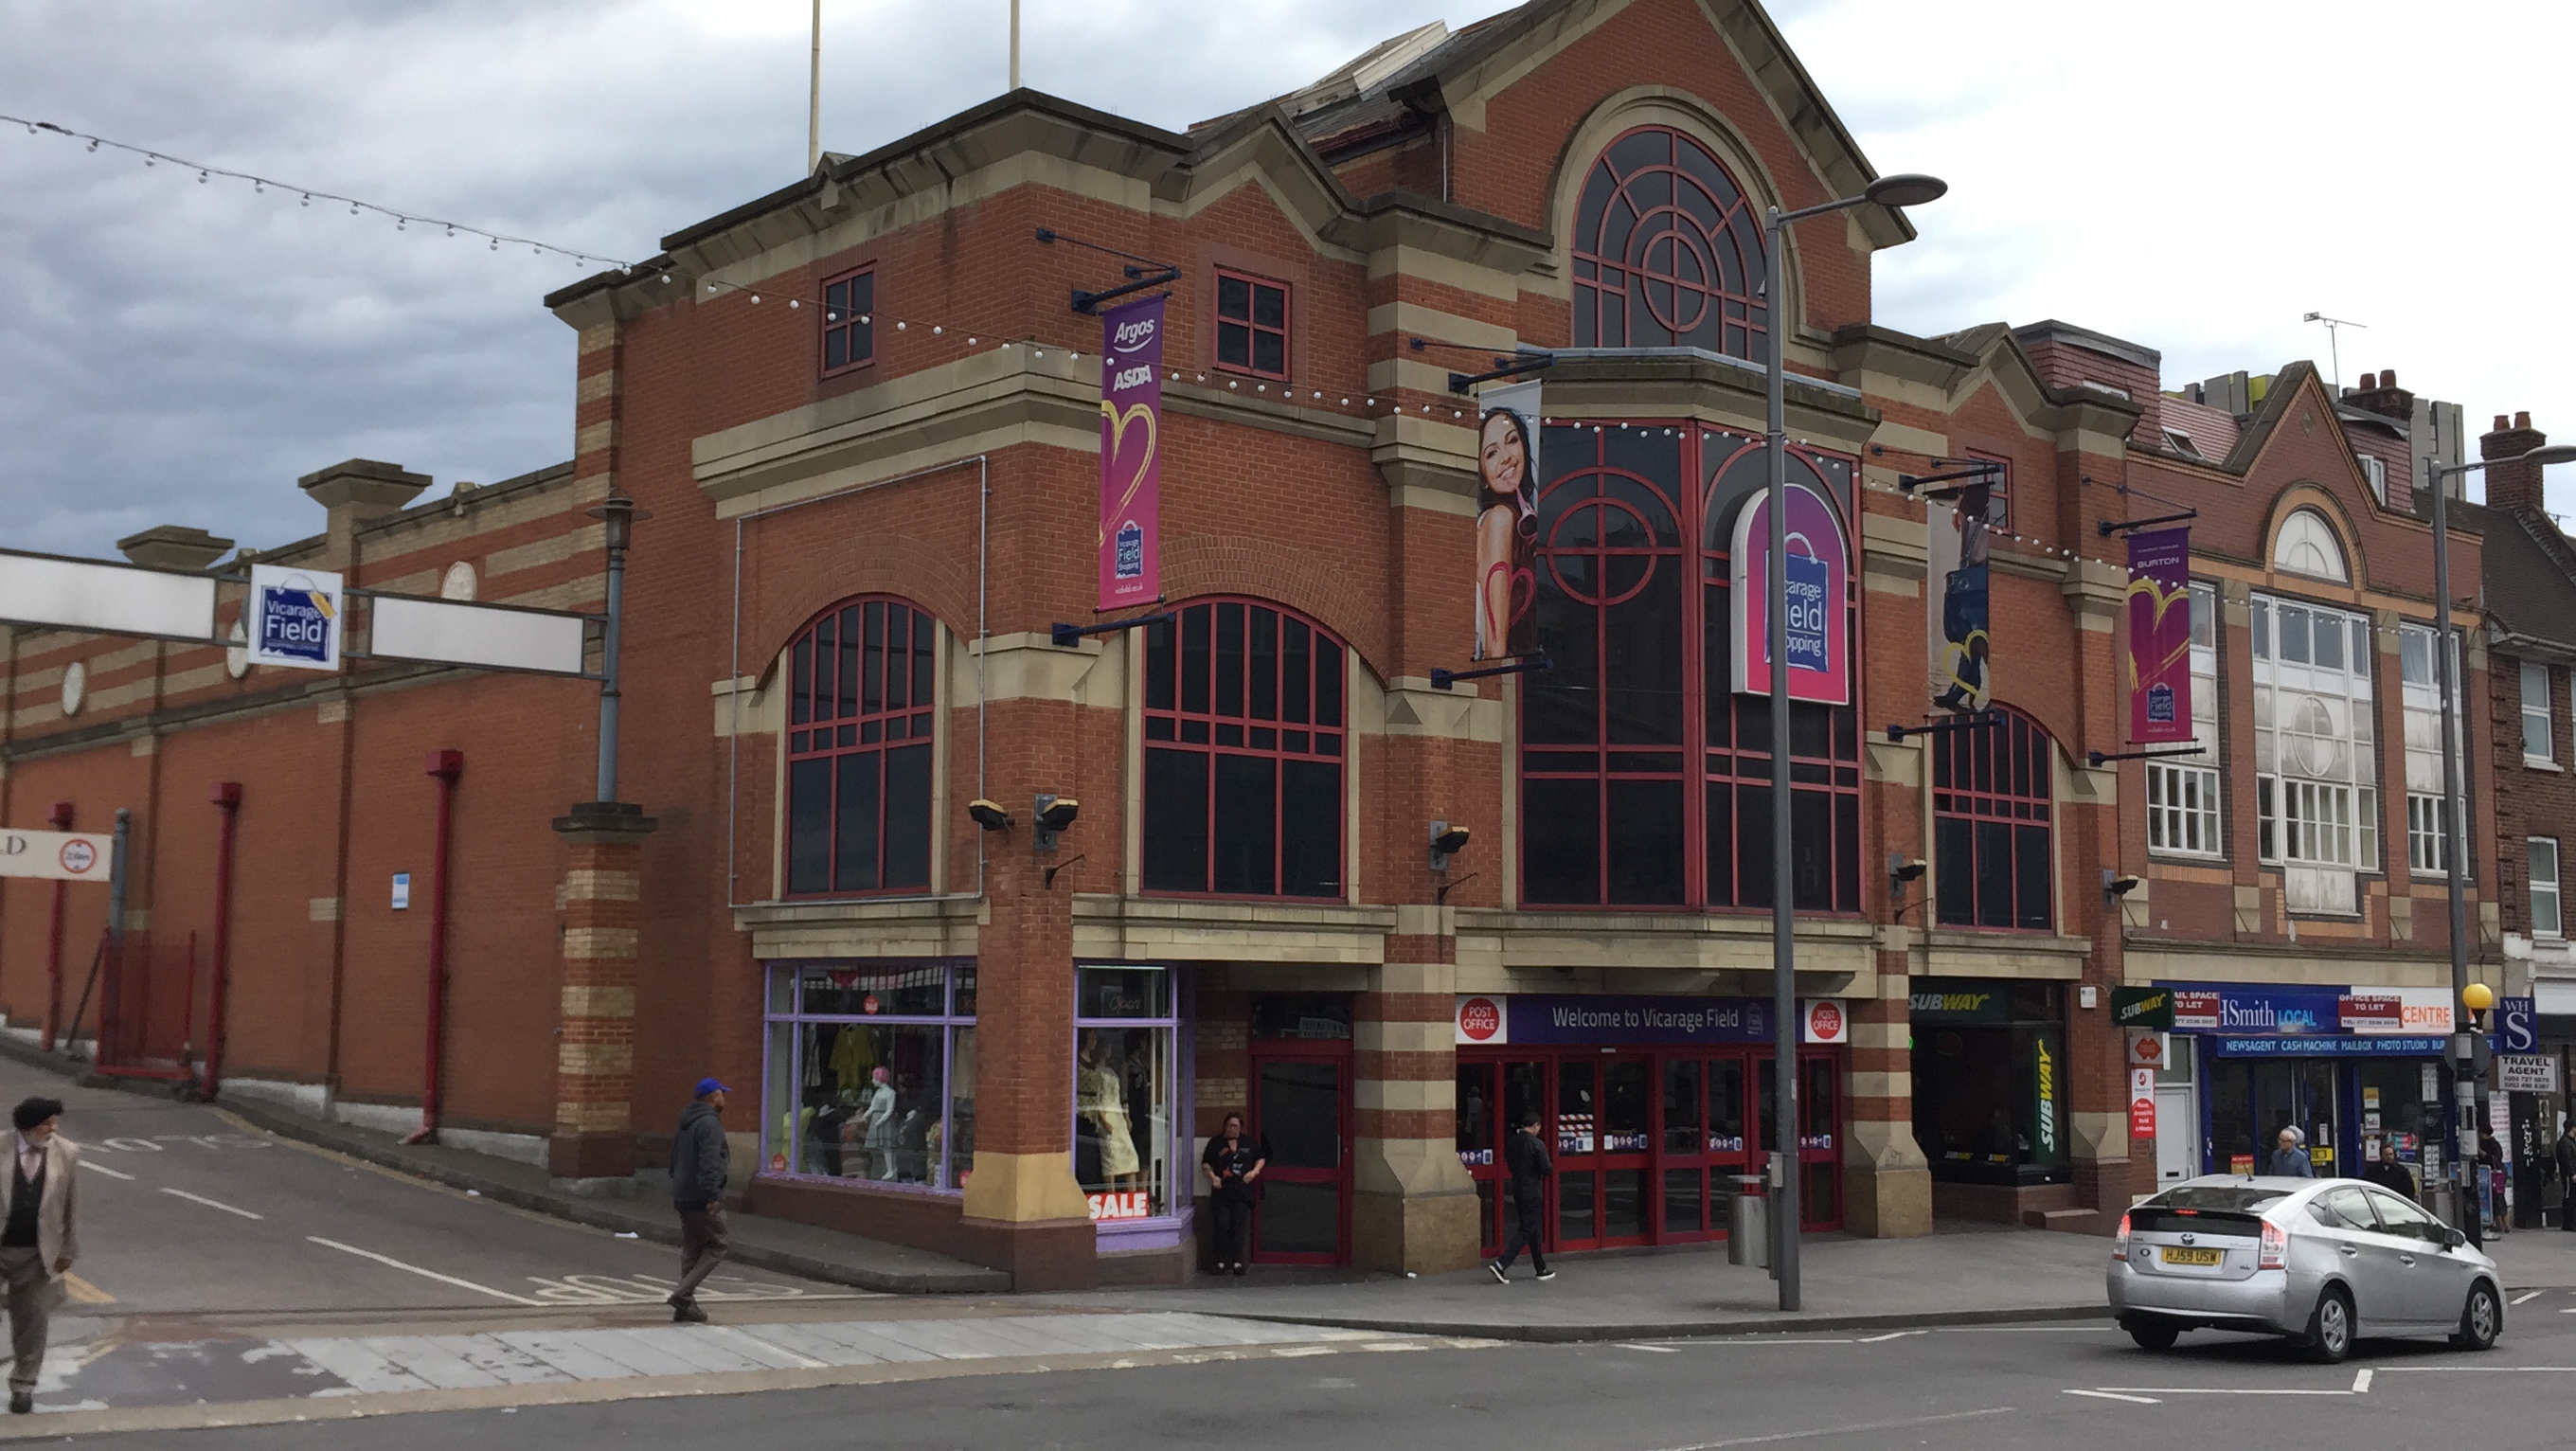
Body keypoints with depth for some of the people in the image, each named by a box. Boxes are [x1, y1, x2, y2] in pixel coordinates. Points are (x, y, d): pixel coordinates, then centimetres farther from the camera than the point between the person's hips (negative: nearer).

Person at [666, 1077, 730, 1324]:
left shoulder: (685, 1123, 17)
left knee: (691, 1249, 13)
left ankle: (685, 1308, 13)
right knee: (716, 1247, -1)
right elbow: (708, 1163, -24)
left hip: (683, 1198, 9)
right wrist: (712, 1196, -26)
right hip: (702, 1199, -9)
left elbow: (674, 1160, 24)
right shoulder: (710, 1123, -15)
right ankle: (683, 1294, -11)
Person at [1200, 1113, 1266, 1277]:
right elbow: (1206, 1163, 8)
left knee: (1238, 1226, -3)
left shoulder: (1248, 1143, 11)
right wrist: (1212, 1176, -10)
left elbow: (1261, 1158, 20)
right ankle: (1221, 1261, 1)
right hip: (1222, 1191, -1)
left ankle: (1237, 1261, 3)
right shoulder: (1216, 1143, 7)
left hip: (1242, 1191, 1)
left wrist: (1254, 1171, 2)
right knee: (1222, 1225, -5)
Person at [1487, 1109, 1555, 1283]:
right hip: (1532, 1192, -8)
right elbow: (1547, 1169, -17)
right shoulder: (1536, 1144, -16)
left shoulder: (1512, 1143, 6)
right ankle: (1501, 1264, -16)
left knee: (1533, 1229, 17)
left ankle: (1541, 1269, 25)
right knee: (1527, 1231, -5)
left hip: (1517, 1190, 8)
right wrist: (1551, 1168, 5)